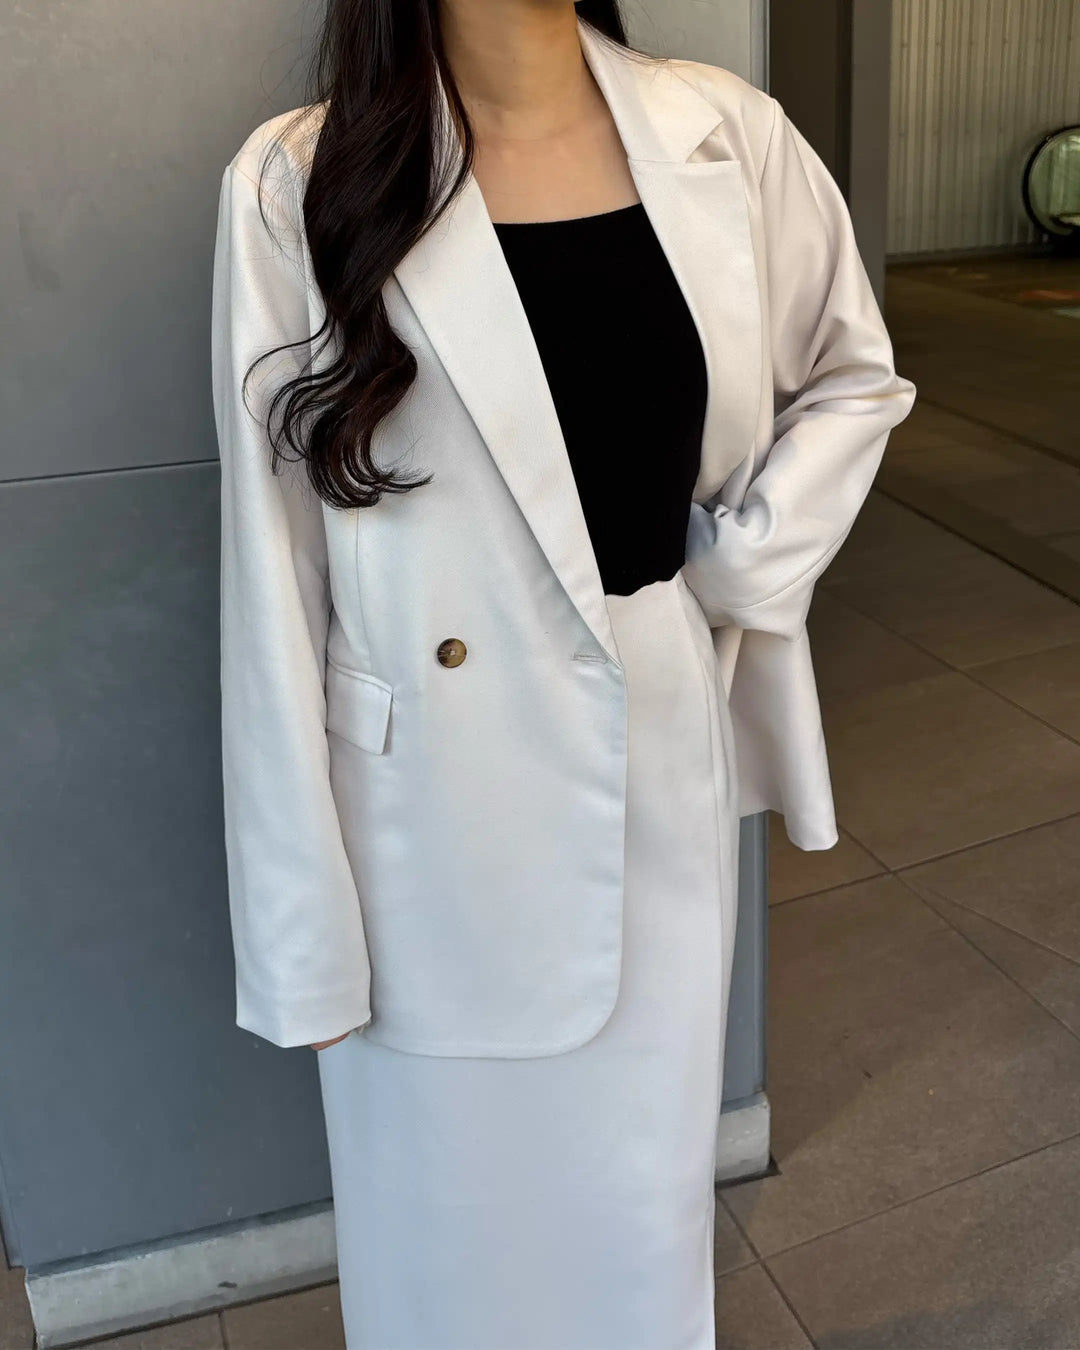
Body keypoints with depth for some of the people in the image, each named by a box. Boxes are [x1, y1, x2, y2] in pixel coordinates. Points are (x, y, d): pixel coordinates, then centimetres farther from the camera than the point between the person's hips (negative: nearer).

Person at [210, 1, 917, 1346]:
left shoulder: (731, 138, -2)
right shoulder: (301, 185, -11)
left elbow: (854, 375, 15)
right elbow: (274, 589, -9)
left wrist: (745, 566, -1)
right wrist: (304, 924, -6)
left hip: (665, 770, 3)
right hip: (438, 817, -2)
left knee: (647, 1197, 21)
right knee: (454, 1217, 17)